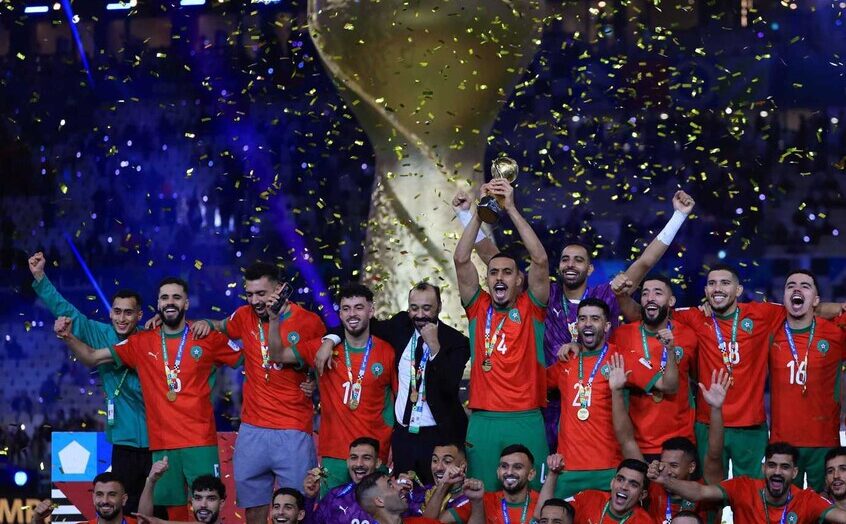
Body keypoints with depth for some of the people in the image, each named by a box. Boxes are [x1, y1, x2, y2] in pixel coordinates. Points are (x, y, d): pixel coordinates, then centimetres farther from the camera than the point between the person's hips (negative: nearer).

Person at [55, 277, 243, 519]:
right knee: (174, 511, 3)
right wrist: (68, 337, -5)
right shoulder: (141, 343, 8)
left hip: (201, 443, -2)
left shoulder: (208, 339, 3)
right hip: (161, 446, 2)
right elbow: (92, 356, 11)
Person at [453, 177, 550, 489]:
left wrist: (510, 208, -10)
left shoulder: (531, 309, 6)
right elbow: (461, 260, 1)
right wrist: (480, 211, -6)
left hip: (527, 420, -1)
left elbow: (540, 260, -6)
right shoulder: (478, 308, 10)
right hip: (483, 420, 1)